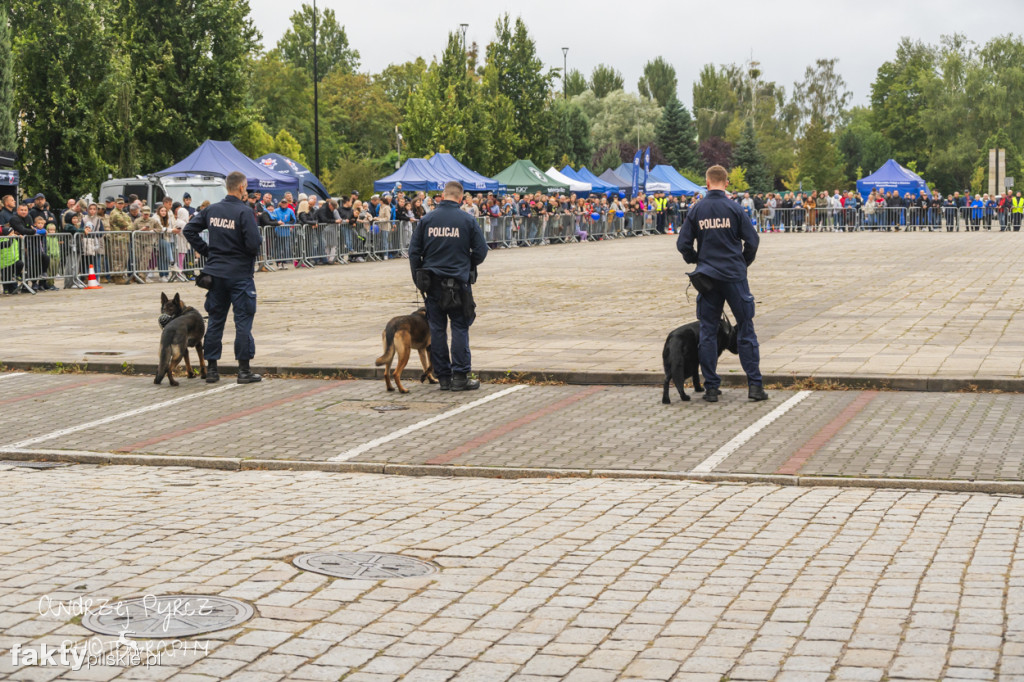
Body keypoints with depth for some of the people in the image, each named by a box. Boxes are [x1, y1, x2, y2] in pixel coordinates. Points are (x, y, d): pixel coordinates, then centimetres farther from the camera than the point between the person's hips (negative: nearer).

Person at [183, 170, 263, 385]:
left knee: (215, 320, 11)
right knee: (243, 320, 1)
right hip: (240, 273, -5)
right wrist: (253, 254, 2)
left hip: (216, 272, 6)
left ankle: (211, 369, 15)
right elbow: (253, 243, -20)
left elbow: (189, 230, 7)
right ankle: (244, 370, 2)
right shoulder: (244, 212, -14)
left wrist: (206, 251, 11)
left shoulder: (212, 209, 4)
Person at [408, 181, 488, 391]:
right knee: (460, 328, 2)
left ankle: (443, 376, 9)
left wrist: (418, 279, 13)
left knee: (437, 329, 7)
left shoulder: (426, 219, 3)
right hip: (458, 282, -2)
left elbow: (414, 251, 4)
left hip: (433, 282, 2)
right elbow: (481, 250, -1)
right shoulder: (467, 220, -3)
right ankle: (460, 376, -1)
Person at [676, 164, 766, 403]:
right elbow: (752, 241, -4)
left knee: (707, 332, 7)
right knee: (745, 330, 3)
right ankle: (754, 385, 0)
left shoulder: (696, 210, 1)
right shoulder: (734, 209, -4)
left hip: (707, 277, 2)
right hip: (734, 276, -2)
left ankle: (711, 387, 7)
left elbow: (683, 244, 1)